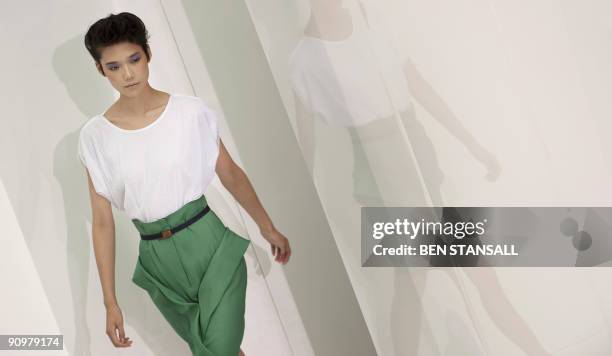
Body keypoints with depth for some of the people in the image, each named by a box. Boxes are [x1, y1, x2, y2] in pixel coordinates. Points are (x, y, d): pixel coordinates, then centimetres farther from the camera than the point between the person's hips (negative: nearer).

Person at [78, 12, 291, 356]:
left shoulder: (192, 111, -7)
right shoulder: (95, 135, -4)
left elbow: (230, 172, 7)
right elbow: (102, 221, 0)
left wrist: (268, 227, 15)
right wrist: (111, 301, 0)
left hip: (209, 241, -2)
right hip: (158, 260, 2)